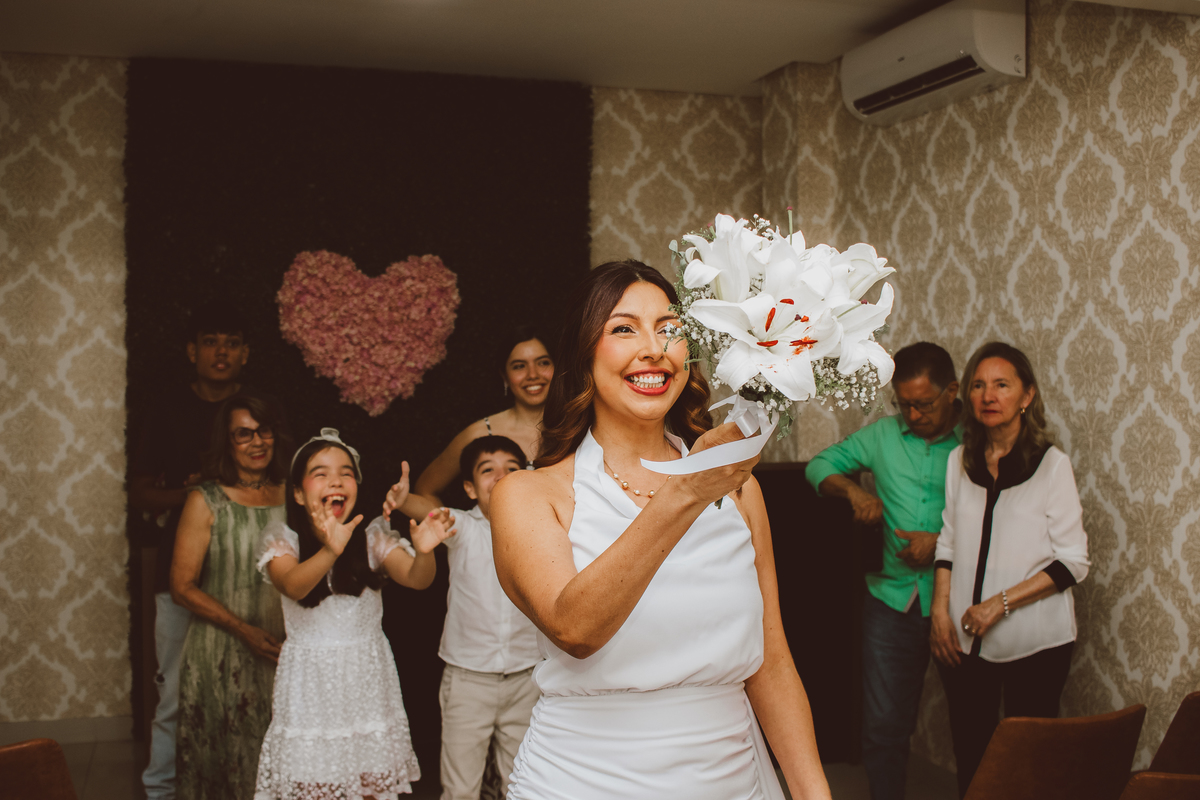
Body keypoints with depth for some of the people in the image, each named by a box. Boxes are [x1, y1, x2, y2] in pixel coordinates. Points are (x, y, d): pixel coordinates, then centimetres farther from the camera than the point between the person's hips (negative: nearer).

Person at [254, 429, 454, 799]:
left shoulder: (373, 536, -1)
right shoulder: (282, 539, -4)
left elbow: (416, 578, -15)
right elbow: (293, 586, -24)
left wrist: (423, 551, -39)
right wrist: (331, 550, -43)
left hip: (366, 676, 1)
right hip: (311, 679, -1)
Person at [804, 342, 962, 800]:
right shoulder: (884, 435, 5)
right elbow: (820, 465, 15)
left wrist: (943, 543, -18)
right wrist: (851, 489, -4)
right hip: (893, 602, 3)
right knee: (884, 727, 7)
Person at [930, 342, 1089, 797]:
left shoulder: (1052, 464, -8)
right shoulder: (960, 460, 6)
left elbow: (1073, 562, -9)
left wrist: (1002, 602, -15)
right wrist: (941, 611, 0)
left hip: (1034, 642, -4)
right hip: (964, 640, 4)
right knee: (970, 755, 10)